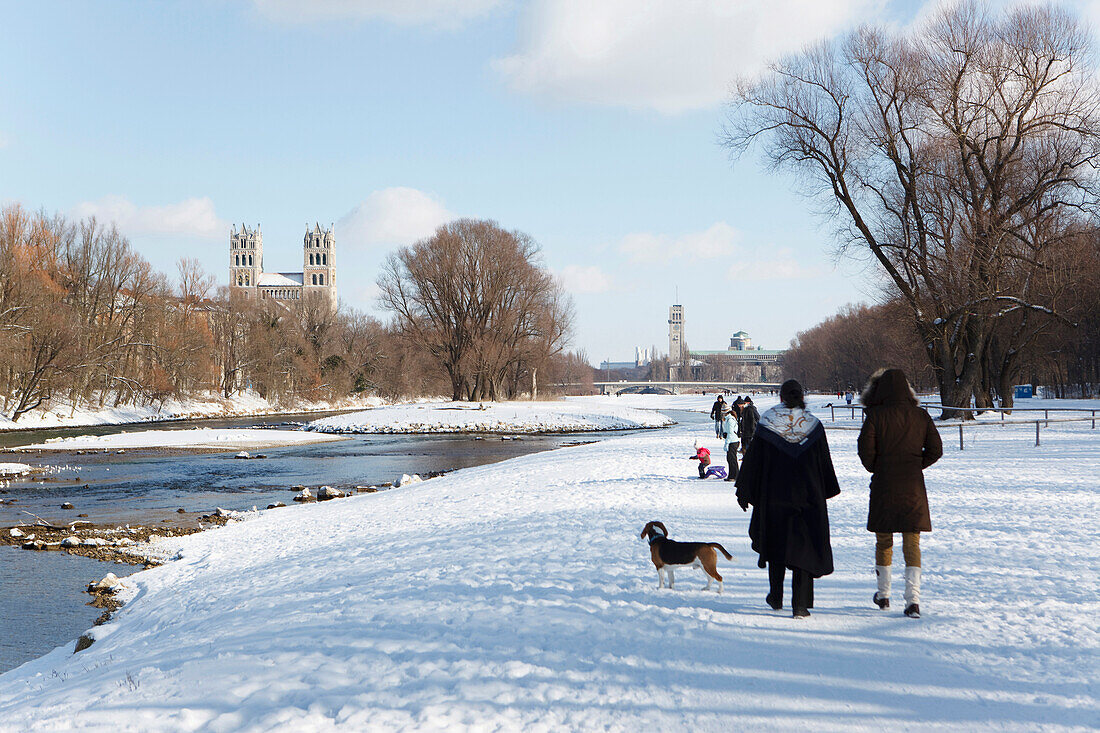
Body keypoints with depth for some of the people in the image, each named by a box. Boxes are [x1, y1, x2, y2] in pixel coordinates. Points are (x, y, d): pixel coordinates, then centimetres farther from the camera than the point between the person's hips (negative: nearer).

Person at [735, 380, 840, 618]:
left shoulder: (766, 424, -5)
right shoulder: (814, 425, -2)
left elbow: (752, 462, -3)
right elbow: (825, 462, 6)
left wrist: (744, 492, 4)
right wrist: (826, 491, 18)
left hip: (773, 497, 0)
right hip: (808, 495, 0)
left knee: (775, 543, 17)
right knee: (804, 546, 2)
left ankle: (776, 597, 25)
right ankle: (801, 605, -5)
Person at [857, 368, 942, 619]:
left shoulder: (876, 415, -9)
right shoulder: (920, 415, 1)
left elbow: (865, 449, -10)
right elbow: (935, 449, 2)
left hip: (884, 486, -2)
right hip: (913, 486, 2)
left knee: (883, 541, 14)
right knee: (912, 543, 3)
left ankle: (883, 595, 26)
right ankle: (913, 599, -10)